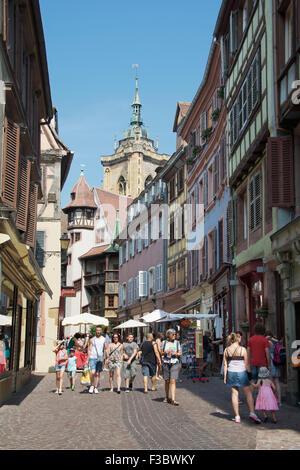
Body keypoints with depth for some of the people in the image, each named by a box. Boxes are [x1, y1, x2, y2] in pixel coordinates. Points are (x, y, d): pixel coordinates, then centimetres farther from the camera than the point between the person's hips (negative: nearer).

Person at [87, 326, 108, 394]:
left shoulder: (104, 339, 8)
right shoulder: (92, 339, 8)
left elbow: (106, 349, 6)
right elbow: (89, 349, 10)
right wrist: (87, 359, 5)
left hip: (100, 359, 1)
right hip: (93, 358, -1)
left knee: (97, 374, 4)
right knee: (92, 372, -15)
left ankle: (96, 388, 12)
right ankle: (92, 385, 5)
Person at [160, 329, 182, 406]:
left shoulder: (177, 342, 6)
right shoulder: (164, 342, 5)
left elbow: (180, 353, 7)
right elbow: (161, 353, 8)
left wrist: (175, 353, -14)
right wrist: (165, 352, -12)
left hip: (174, 363, -1)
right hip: (166, 363, 1)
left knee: (173, 381, -10)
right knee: (167, 381, 8)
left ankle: (173, 399, -13)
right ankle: (166, 397, 25)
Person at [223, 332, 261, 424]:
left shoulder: (226, 350, 3)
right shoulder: (243, 349, -6)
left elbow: (225, 364, 4)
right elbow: (246, 364, -4)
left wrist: (225, 376, 8)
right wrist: (249, 372, 7)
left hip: (231, 373, 3)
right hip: (241, 372, -3)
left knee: (234, 393, 7)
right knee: (248, 393, 7)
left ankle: (237, 416, 8)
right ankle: (252, 413, -3)